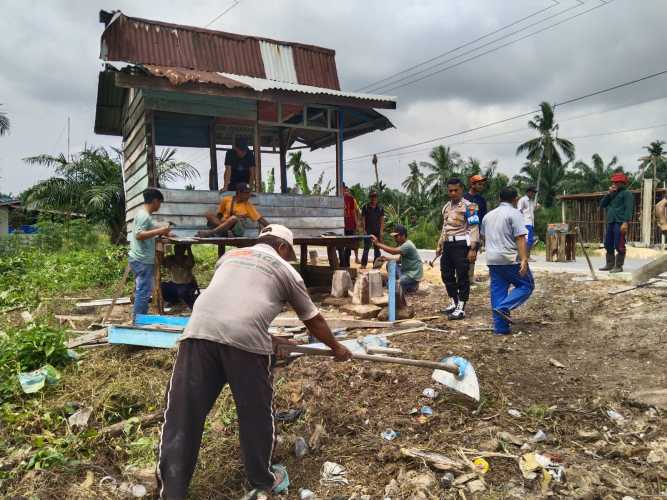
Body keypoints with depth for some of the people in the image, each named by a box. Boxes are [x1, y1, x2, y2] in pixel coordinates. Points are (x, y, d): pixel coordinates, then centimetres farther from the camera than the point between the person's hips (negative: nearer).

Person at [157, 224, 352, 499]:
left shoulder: (230, 255, 32)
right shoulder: (285, 269, 21)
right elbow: (314, 321, 29)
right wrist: (337, 348, 47)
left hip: (199, 330, 4)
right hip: (244, 338, -3)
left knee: (182, 415, 9)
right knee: (256, 413, 16)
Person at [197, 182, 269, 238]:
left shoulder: (248, 205, 3)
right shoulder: (226, 200, 5)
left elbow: (260, 219, 0)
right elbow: (219, 214, 15)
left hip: (237, 229, -2)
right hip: (222, 225, 2)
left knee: (234, 218, -35)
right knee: (209, 214, -21)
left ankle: (210, 232, -37)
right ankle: (223, 231, -38)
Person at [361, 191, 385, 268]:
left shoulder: (380, 208, 6)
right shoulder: (365, 207, 1)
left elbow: (382, 220, 6)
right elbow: (363, 219, 1)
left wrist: (381, 231, -2)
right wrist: (364, 230, -6)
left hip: (377, 231, 2)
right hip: (368, 231, -2)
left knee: (377, 248, 8)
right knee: (366, 248, -3)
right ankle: (363, 264, 0)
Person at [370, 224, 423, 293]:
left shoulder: (408, 245, -25)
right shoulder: (403, 244, 6)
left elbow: (393, 251, -37)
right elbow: (400, 260, 11)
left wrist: (378, 243, -34)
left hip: (413, 275, -9)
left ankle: (413, 286, 3)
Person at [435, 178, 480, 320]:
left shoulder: (468, 206, -8)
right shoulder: (446, 207, 16)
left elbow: (474, 228, -12)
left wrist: (472, 249, -18)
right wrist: (440, 245, 22)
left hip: (461, 244, -8)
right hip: (448, 244, 8)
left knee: (462, 277, -2)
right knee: (446, 275, 13)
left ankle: (461, 308, 4)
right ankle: (453, 303, 28)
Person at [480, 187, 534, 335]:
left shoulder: (488, 215, 17)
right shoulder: (515, 214, -6)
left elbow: (483, 237, 27)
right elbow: (520, 239, -16)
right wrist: (524, 259, -19)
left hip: (492, 260, 7)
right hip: (511, 259, -7)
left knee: (498, 291, 7)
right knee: (526, 285, 6)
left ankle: (500, 327, 6)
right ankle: (504, 307, -13)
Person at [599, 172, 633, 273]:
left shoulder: (626, 193, -1)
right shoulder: (612, 194, 23)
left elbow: (628, 209, -11)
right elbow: (602, 205, 14)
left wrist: (625, 222, -20)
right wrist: (609, 193, 4)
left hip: (620, 223, -8)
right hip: (610, 222, 8)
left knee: (619, 246, -7)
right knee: (608, 245, 11)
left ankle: (619, 266, -4)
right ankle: (610, 264, 19)